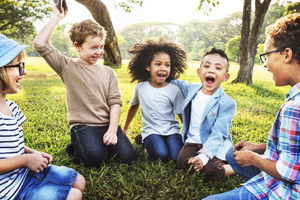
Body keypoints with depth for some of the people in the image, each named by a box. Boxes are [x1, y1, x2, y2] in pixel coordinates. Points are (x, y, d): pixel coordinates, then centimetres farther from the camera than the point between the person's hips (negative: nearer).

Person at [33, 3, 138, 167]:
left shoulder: (108, 72, 10)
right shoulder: (68, 67, 2)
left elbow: (115, 102, 2)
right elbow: (40, 44, -9)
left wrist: (113, 129, -11)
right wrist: (57, 17, -5)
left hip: (107, 124, 3)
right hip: (82, 125, -3)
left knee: (128, 155, -15)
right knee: (95, 159, -25)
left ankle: (104, 143, 15)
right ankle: (76, 146, 9)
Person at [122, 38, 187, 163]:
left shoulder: (174, 90, -3)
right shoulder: (140, 87, 1)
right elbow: (134, 106, 19)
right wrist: (125, 128, 27)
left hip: (171, 130, 1)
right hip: (151, 130, 0)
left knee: (177, 156, -25)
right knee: (161, 154, -28)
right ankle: (148, 145, 3)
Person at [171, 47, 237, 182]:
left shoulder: (227, 103, -13)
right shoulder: (192, 89, 3)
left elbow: (217, 134, -19)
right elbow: (179, 84, 29)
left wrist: (203, 156, -31)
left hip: (214, 146, -3)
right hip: (193, 141, 4)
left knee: (208, 172, -28)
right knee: (182, 163, -26)